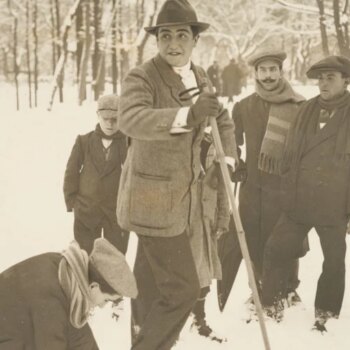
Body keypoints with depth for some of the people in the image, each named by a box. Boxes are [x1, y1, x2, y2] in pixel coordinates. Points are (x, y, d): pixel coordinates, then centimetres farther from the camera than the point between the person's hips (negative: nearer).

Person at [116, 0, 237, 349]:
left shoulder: (200, 78, 8)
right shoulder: (141, 77, -16)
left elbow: (222, 118, 24)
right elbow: (131, 119, -36)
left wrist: (227, 157, 11)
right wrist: (188, 115, -46)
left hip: (180, 198, 8)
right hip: (152, 200, -8)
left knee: (151, 281, 23)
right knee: (181, 289, -10)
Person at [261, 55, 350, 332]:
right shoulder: (306, 110, 6)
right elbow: (290, 155, 11)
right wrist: (288, 192, 7)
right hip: (298, 203, 3)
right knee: (275, 251, 4)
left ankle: (326, 312, 27)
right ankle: (270, 303, 22)